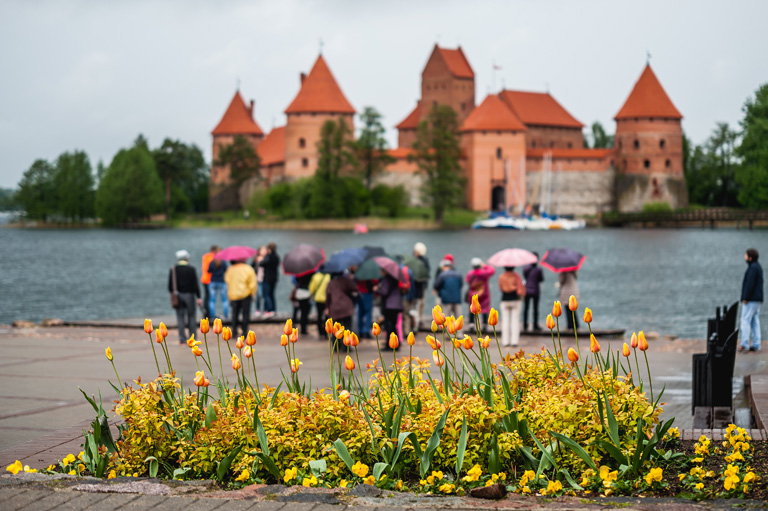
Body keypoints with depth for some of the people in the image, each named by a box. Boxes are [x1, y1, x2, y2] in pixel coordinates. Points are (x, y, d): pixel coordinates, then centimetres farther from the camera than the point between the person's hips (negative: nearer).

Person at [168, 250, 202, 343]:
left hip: (178, 296, 2)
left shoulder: (173, 270, 1)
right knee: (191, 317, 6)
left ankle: (182, 337, -2)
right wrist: (198, 297, -5)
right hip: (189, 295, -2)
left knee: (180, 317, 4)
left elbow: (170, 285, 1)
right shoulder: (191, 269, -5)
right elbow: (196, 284, -7)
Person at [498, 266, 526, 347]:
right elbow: (521, 286, -13)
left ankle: (505, 341, 2)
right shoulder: (516, 276, -7)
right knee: (515, 320, 2)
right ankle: (515, 340, -3)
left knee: (505, 320, 6)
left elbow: (501, 288, 1)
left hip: (505, 300, 1)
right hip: (516, 300, -1)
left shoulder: (501, 277, -5)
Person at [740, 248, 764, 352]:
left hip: (751, 299, -10)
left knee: (745, 320, -9)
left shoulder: (753, 268, -15)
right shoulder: (758, 267, 17)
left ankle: (744, 343, -14)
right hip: (757, 298, 10)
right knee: (755, 321, 9)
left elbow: (750, 284, -21)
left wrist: (745, 298, -19)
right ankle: (756, 345, 8)